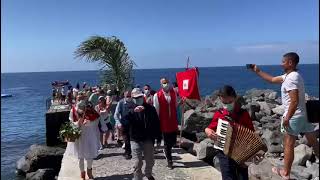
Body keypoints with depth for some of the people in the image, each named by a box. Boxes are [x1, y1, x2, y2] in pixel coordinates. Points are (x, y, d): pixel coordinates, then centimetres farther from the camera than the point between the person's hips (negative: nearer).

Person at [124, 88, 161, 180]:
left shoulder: (150, 108, -1)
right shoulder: (131, 109, -3)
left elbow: (156, 123, 4)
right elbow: (125, 120, -22)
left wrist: (157, 135, 3)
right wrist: (133, 111, -35)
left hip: (148, 139, 2)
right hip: (135, 140, -2)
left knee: (150, 161, 17)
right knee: (137, 162, -1)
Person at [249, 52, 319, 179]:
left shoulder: (291, 78, -21)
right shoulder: (289, 75, 9)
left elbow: (294, 101, -27)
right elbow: (272, 80, 20)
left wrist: (287, 118, -21)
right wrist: (257, 71, 18)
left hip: (294, 116, -10)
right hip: (304, 114, 10)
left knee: (288, 145, 3)